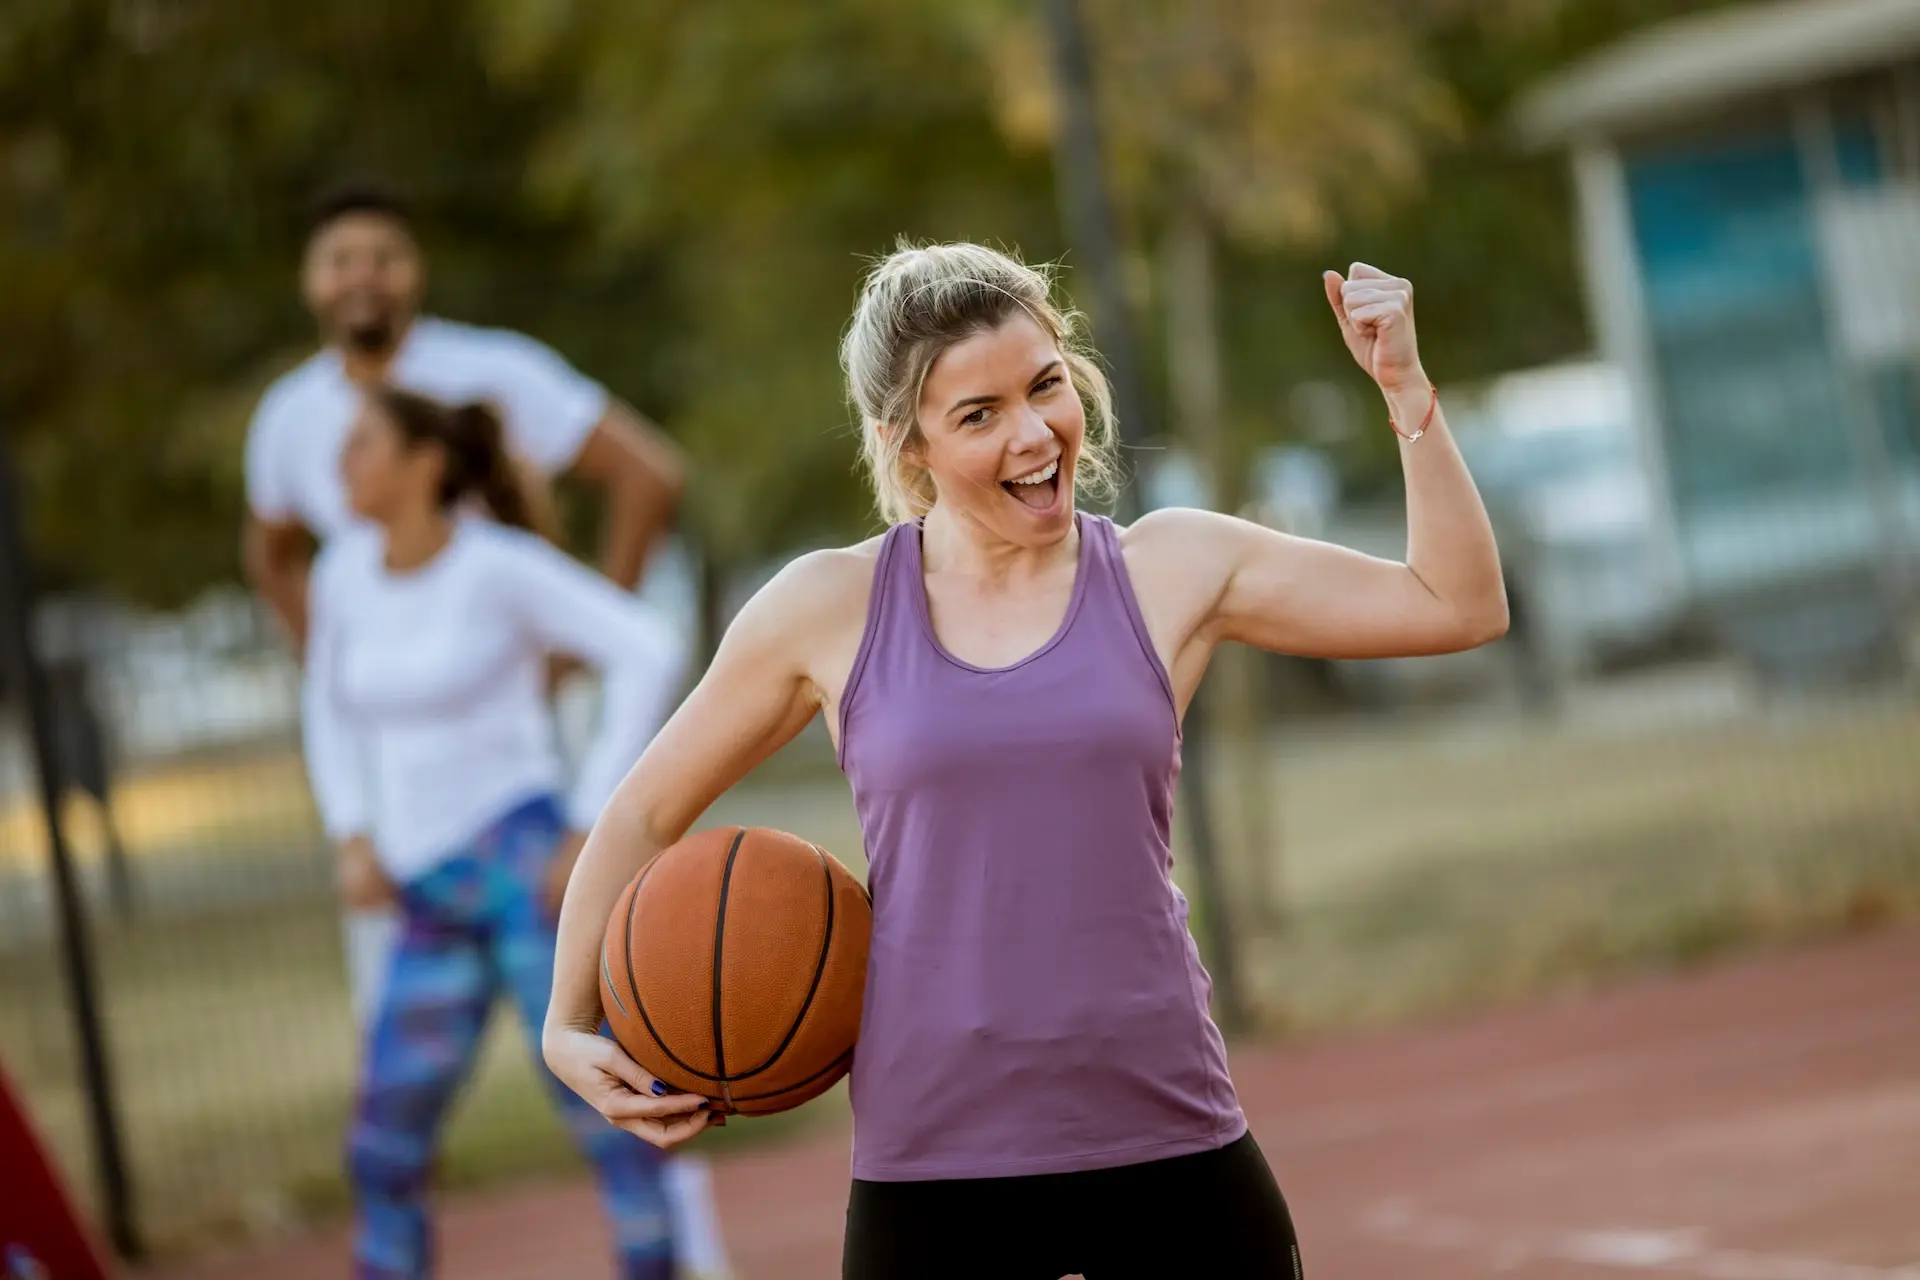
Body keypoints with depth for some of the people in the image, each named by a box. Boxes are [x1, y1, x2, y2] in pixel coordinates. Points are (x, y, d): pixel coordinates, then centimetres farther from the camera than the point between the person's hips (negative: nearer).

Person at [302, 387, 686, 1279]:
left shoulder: (501, 564, -9)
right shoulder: (347, 570, 9)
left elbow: (651, 656, -13)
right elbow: (331, 706, 26)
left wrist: (591, 823, -17)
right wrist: (352, 841, 11)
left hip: (525, 862, -6)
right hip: (437, 905, 7)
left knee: (598, 1104, -16)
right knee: (383, 1154, 7)